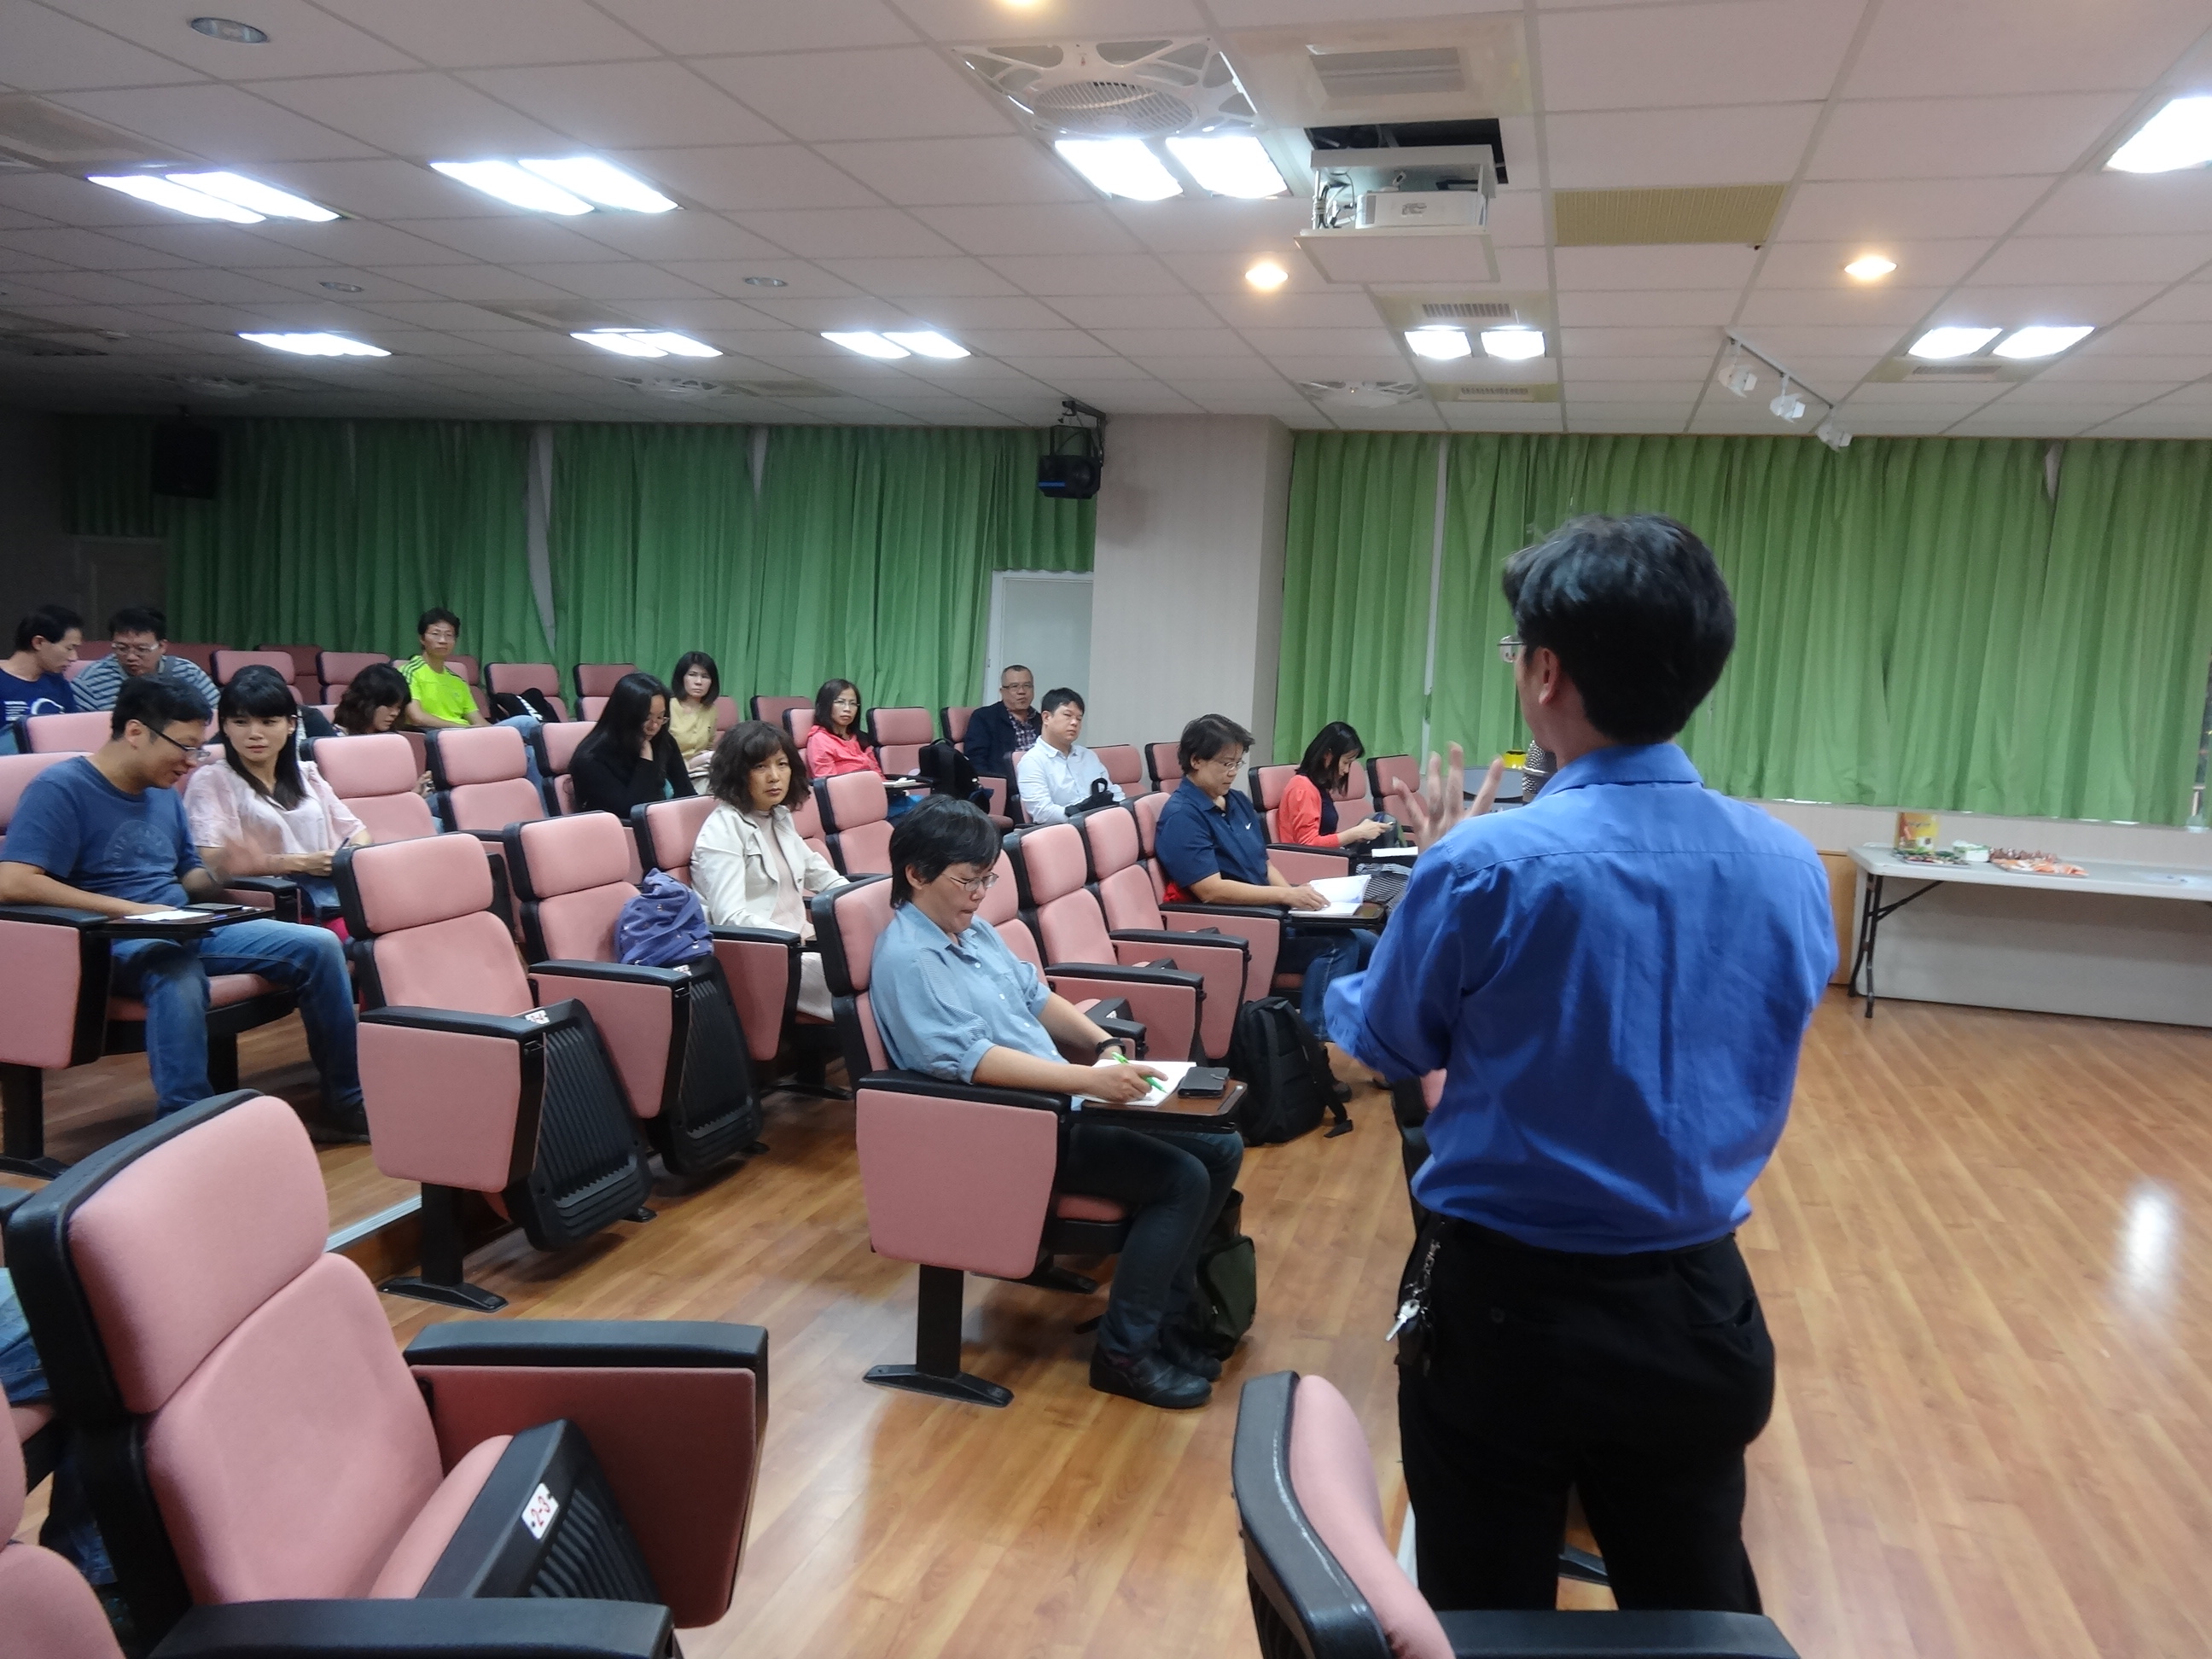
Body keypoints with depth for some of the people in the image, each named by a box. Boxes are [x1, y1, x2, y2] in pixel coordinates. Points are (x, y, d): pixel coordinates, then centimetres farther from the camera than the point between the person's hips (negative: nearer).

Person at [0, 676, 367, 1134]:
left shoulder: (164, 792, 15)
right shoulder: (60, 788, -9)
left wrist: (221, 872, -6)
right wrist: (131, 910, -25)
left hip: (186, 929, 7)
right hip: (115, 942, -7)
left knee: (319, 945, -9)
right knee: (178, 975, -41)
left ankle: (347, 1101, 1)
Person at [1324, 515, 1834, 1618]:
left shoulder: (1488, 867, -21)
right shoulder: (1789, 865, -6)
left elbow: (1386, 1047, -5)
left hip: (1505, 1309, -3)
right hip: (1699, 1316, 4)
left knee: (1486, 1613, 17)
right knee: (1699, 1611, 23)